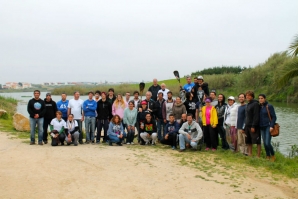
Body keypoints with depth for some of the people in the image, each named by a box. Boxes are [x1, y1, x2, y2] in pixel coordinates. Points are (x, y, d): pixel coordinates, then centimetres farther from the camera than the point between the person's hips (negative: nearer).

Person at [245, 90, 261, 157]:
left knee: (257, 141, -3)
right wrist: (245, 126, 14)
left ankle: (258, 156, -1)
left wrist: (253, 126, -21)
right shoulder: (247, 104, 16)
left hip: (254, 126, -8)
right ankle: (250, 154, 16)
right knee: (249, 142, 10)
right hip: (247, 126, 9)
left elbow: (256, 116, -16)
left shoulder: (255, 104, -10)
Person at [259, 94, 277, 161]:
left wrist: (272, 126, -16)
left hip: (268, 127, -6)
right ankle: (268, 156, 18)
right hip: (262, 127, 6)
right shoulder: (259, 107, 10)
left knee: (267, 143, -12)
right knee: (264, 143, 7)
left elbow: (274, 117, -7)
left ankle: (273, 155, 9)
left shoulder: (269, 106, -6)